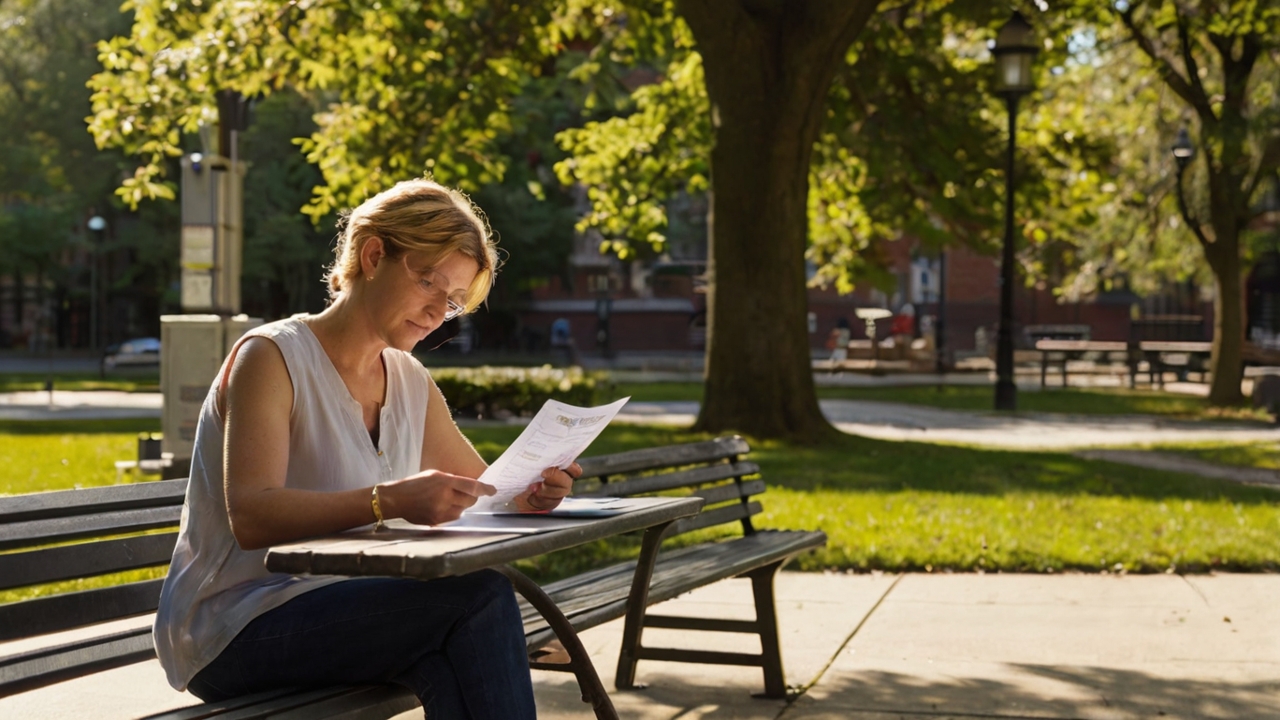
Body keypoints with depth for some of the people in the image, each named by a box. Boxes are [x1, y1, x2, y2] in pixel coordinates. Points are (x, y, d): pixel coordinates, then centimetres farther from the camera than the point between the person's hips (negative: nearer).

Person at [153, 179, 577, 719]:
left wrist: (528, 491, -4)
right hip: (232, 629, -6)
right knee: (479, 594, -26)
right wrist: (388, 502, -37)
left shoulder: (410, 383, 13)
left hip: (339, 614, 6)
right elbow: (251, 518, -23)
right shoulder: (271, 358, -9)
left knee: (448, 667, -30)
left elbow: (478, 487, 21)